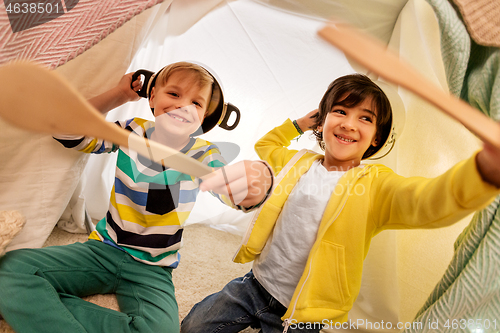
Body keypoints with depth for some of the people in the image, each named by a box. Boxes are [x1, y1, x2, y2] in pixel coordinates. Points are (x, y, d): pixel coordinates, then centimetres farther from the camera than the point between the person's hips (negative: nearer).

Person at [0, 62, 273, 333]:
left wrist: (259, 181, -52)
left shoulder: (202, 153, -8)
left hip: (151, 270, -1)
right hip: (104, 249, 2)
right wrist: (119, 94, -9)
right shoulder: (133, 132, -2)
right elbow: (67, 132, -7)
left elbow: (232, 190, -27)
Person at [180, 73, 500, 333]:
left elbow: (430, 199, -37)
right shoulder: (298, 163, 0)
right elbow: (265, 145, 22)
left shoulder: (375, 184, -15)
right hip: (255, 285, 5)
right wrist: (299, 124, 8)